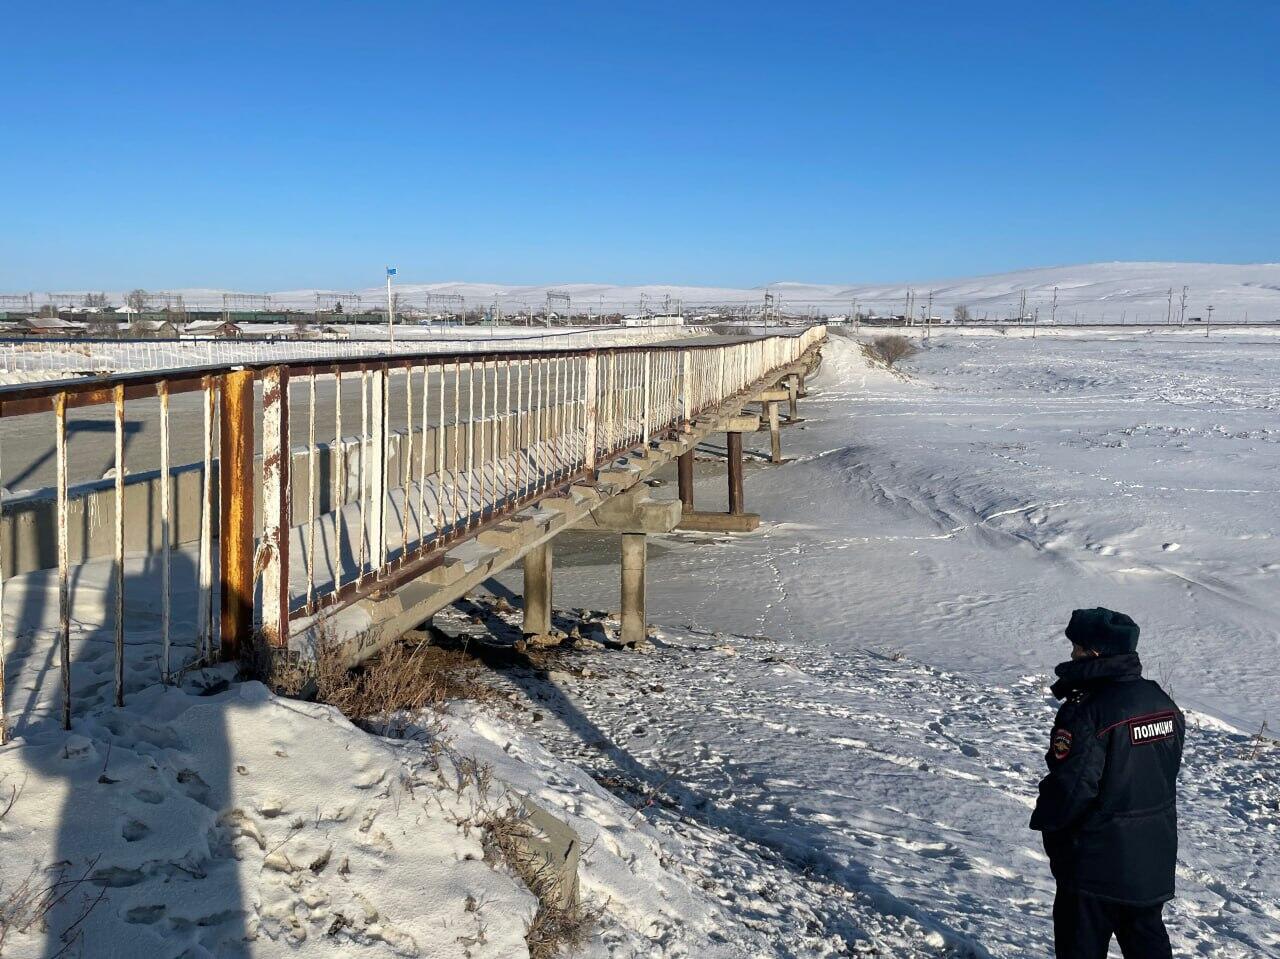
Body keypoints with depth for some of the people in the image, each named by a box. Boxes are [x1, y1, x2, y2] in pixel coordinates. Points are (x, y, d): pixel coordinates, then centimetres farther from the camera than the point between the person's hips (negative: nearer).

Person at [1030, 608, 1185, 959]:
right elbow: (1167, 768, 11)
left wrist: (1045, 820, -6)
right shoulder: (1162, 701, 0)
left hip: (1095, 861, -7)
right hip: (1154, 859, 7)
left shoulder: (1088, 713, -25)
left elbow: (1071, 785, -23)